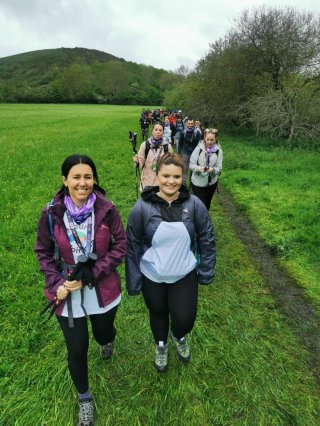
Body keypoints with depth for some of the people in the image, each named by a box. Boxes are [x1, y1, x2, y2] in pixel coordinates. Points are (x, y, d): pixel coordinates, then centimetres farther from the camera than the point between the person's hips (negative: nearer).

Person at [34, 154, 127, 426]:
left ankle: (106, 338, 65)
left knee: (104, 335, 23)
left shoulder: (107, 210, -16)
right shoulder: (51, 213, -13)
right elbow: (43, 252, -1)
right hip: (68, 295, 0)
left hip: (102, 290, 0)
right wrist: (57, 283, -12)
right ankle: (84, 398, 43)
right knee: (77, 349, 11)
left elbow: (120, 246, -10)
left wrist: (90, 275, -18)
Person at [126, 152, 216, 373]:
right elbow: (133, 246, -9)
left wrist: (206, 272, 1)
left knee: (185, 320, 4)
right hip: (152, 276, 0)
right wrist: (133, 281, -5)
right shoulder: (142, 208, -17)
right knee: (158, 314, 21)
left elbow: (207, 239, -2)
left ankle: (179, 337, 44)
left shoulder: (194, 205, -13)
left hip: (185, 275, 1)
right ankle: (161, 346, 54)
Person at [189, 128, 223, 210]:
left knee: (207, 205, 18)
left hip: (211, 183, 2)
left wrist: (213, 169, -28)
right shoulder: (199, 148, -11)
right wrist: (199, 168, -29)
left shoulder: (218, 151, -6)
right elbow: (191, 165, -9)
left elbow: (219, 169, -6)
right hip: (198, 183, -2)